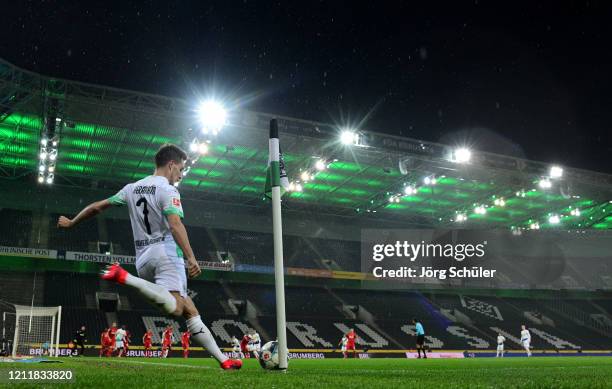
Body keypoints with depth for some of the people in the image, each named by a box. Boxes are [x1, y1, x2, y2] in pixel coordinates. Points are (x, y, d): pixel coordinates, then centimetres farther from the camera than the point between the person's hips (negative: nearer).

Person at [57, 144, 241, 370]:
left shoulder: (132, 188, 17)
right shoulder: (167, 190, -3)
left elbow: (97, 207, 23)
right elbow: (175, 225, -19)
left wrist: (71, 223, 37)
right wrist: (191, 258, -25)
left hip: (143, 258, 8)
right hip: (166, 253, -8)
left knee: (189, 310, 7)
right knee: (175, 308, -28)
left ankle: (221, 358, 4)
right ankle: (125, 278, -32)